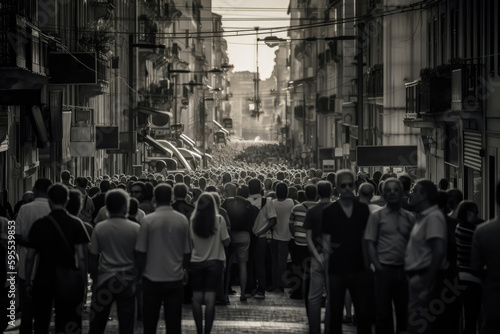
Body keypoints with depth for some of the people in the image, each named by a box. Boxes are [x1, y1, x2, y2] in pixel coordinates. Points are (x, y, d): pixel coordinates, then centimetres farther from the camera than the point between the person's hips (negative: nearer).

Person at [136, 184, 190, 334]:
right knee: (173, 322, 5)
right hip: (175, 278, 2)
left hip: (152, 278, -2)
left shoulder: (148, 220, -9)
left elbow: (141, 253, -6)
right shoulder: (182, 220, -2)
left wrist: (141, 271, 8)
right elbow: (186, 251, 5)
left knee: (150, 322, 9)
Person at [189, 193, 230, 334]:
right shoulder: (219, 220, -10)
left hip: (196, 262, 1)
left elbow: (191, 243, 2)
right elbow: (226, 242, -6)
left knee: (197, 298, 9)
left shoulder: (193, 221, -6)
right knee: (210, 299, -2)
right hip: (214, 262, -1)